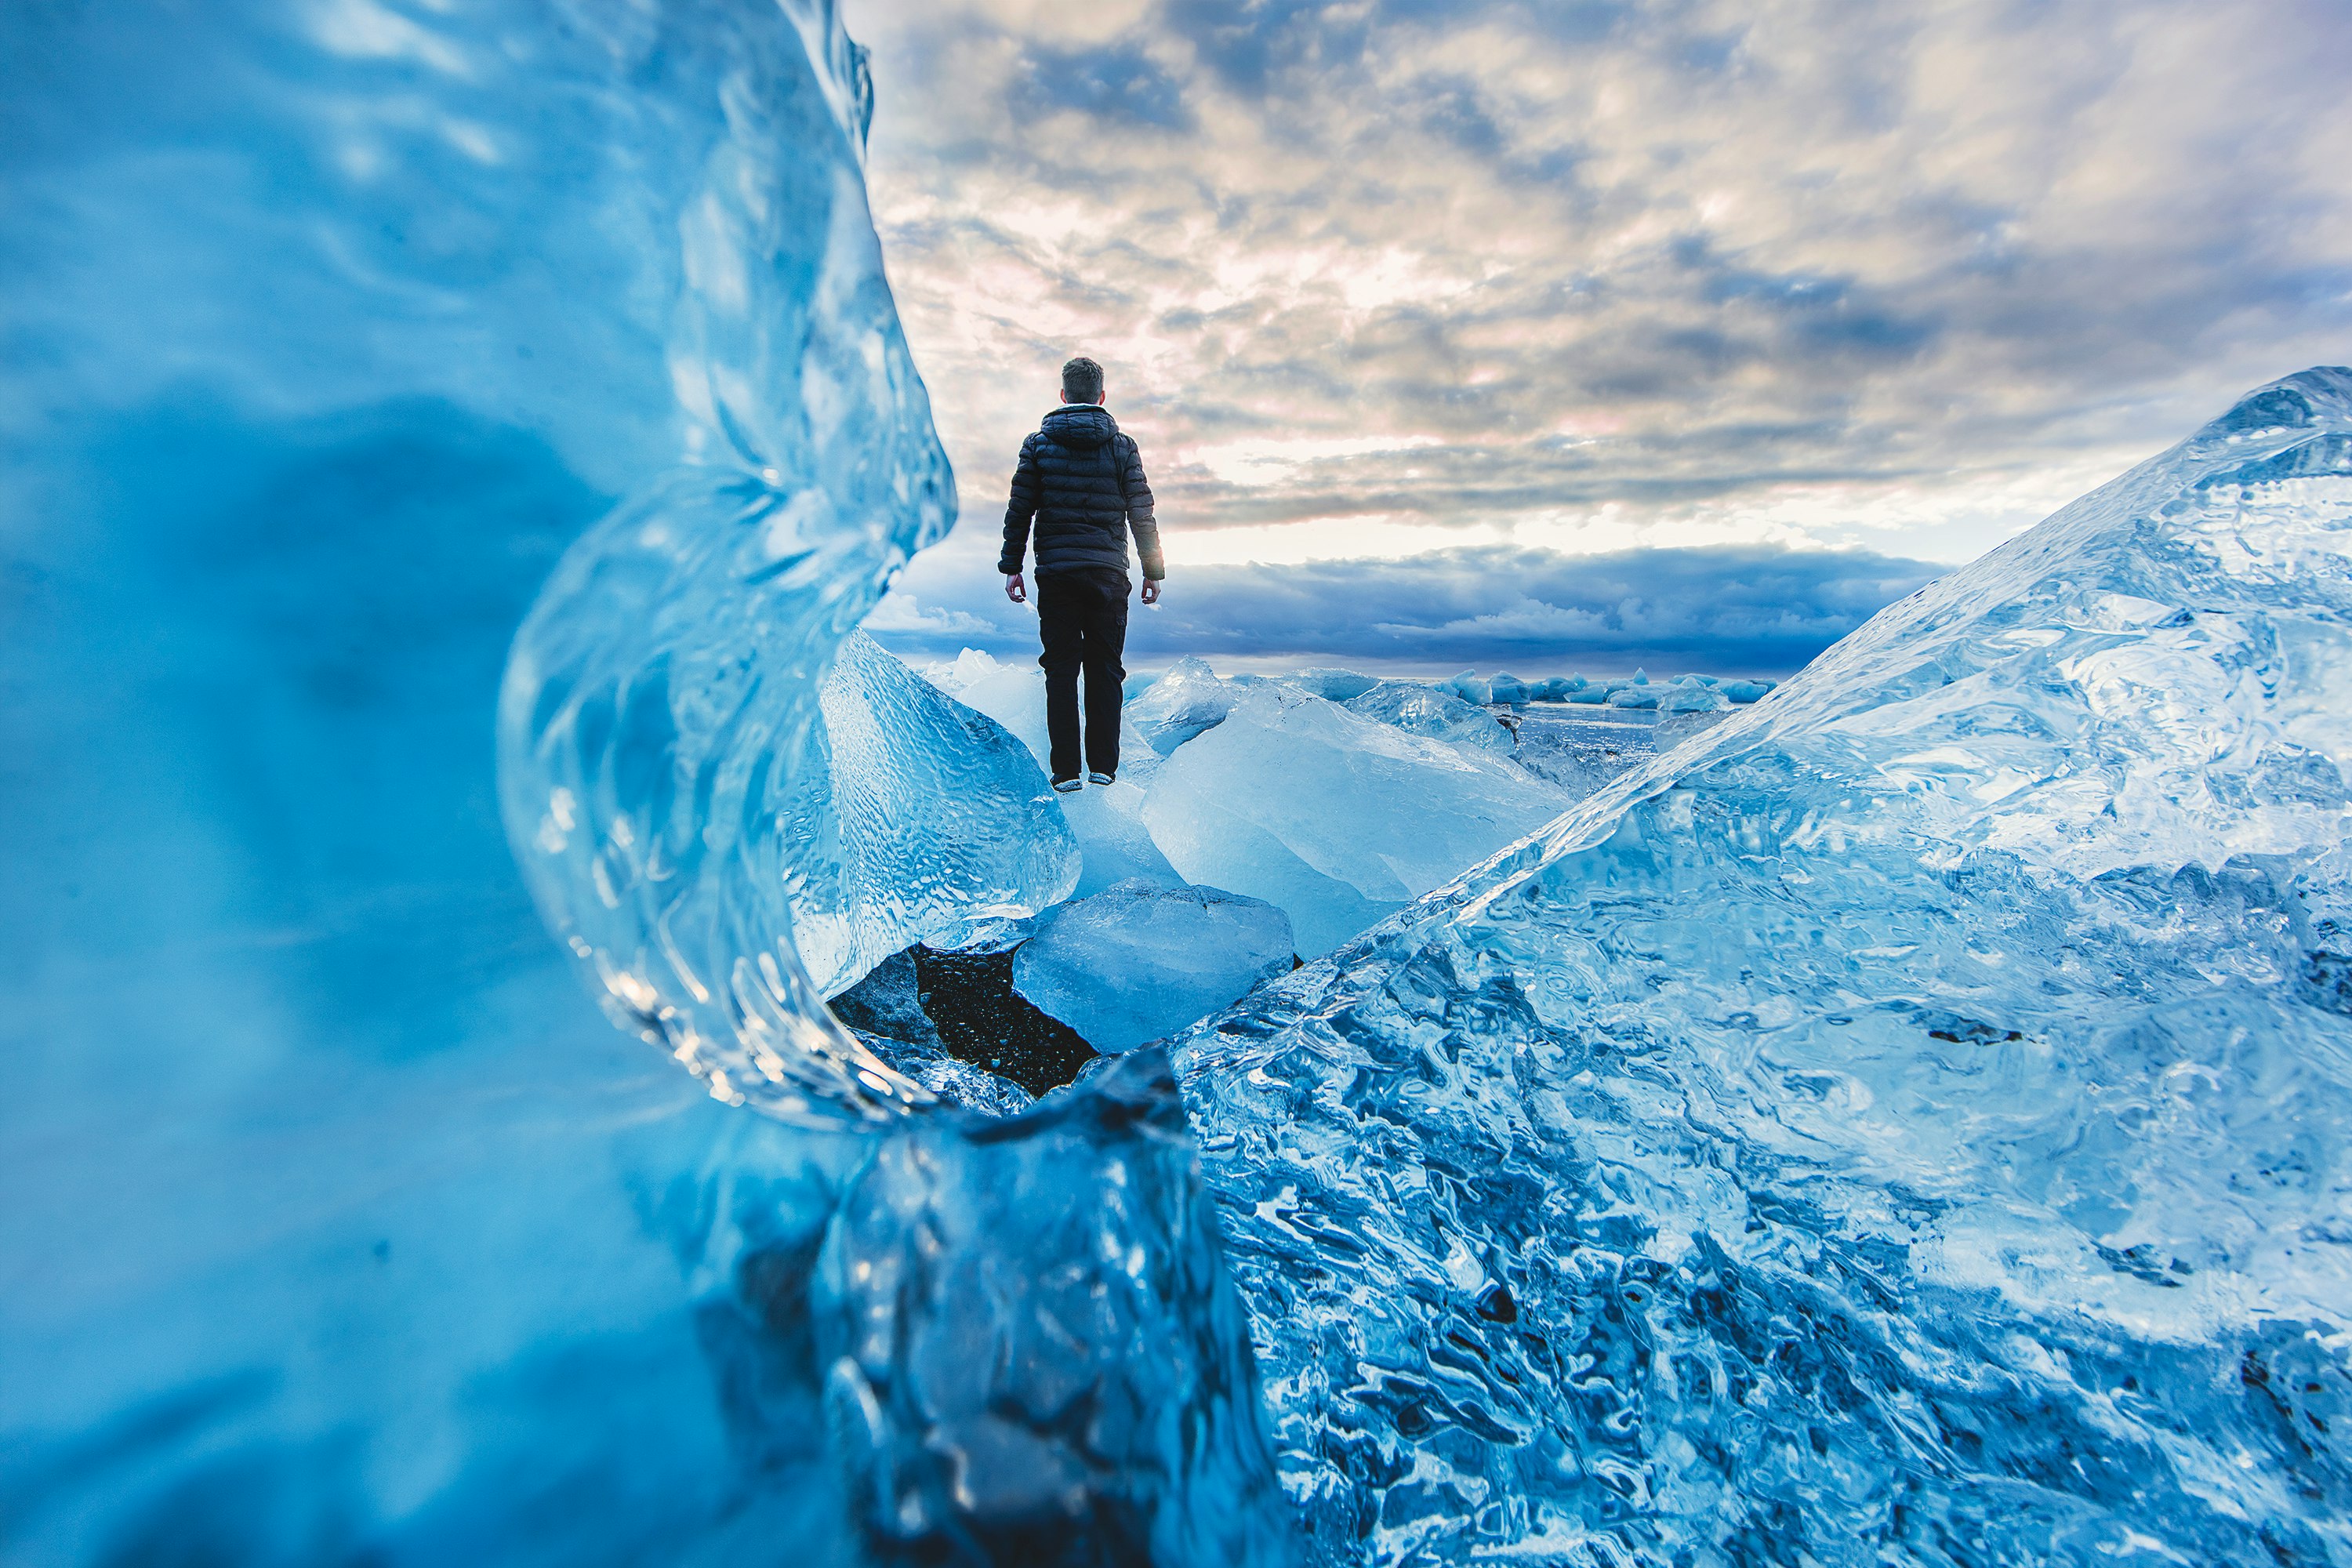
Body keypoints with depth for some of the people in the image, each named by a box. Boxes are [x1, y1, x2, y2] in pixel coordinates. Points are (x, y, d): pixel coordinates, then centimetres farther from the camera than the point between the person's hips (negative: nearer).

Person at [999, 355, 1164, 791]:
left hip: (1055, 574, 0)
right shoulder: (1122, 445, 4)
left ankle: (1066, 771, 3)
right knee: (1104, 669, 7)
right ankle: (1103, 767, 7)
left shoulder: (1038, 444, 5)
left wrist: (1011, 567, 8)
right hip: (1108, 574, 0)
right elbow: (1142, 514, 3)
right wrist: (1153, 571, 9)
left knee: (1061, 670, 4)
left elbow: (1019, 511, 3)